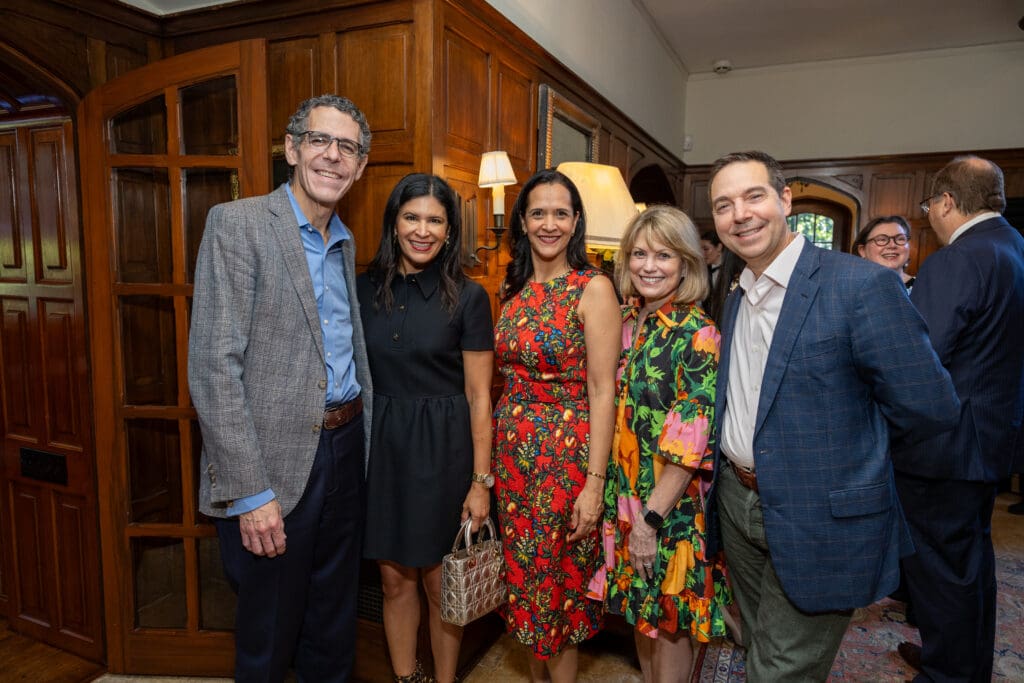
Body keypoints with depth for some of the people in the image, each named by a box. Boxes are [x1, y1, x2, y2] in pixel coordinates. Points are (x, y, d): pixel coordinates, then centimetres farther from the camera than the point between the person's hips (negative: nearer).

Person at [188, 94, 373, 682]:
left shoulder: (345, 243, 12)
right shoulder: (238, 224, -10)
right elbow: (213, 367, -16)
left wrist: (362, 438, 8)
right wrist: (249, 491, -19)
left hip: (345, 450, 6)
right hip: (274, 462, -6)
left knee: (335, 619, 22)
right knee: (269, 635, 13)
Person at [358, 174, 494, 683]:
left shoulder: (467, 297, -6)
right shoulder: (365, 289, 3)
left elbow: (479, 397, -6)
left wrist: (481, 481, -8)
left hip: (442, 448, -3)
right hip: (381, 444, 3)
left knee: (439, 582, 10)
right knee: (394, 578, 14)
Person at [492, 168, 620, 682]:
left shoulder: (593, 288, -11)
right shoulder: (513, 286, 6)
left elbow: (602, 390, -14)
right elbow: (509, 373, 10)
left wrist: (595, 482, -17)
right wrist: (494, 453, 5)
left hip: (566, 451, -5)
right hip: (512, 448, 5)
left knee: (558, 575, 10)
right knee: (523, 570, 17)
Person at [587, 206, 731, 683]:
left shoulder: (697, 333, -16)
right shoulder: (626, 322, 2)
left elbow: (692, 439, -19)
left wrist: (652, 517, -18)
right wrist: (629, 507, 7)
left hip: (673, 504, -6)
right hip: (626, 493, 6)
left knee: (669, 617, 11)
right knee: (639, 610, 21)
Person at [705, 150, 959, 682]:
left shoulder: (863, 285, -18)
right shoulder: (735, 298, 6)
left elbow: (929, 407, -18)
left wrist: (848, 437, -3)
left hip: (820, 522, -6)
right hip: (736, 500, 7)